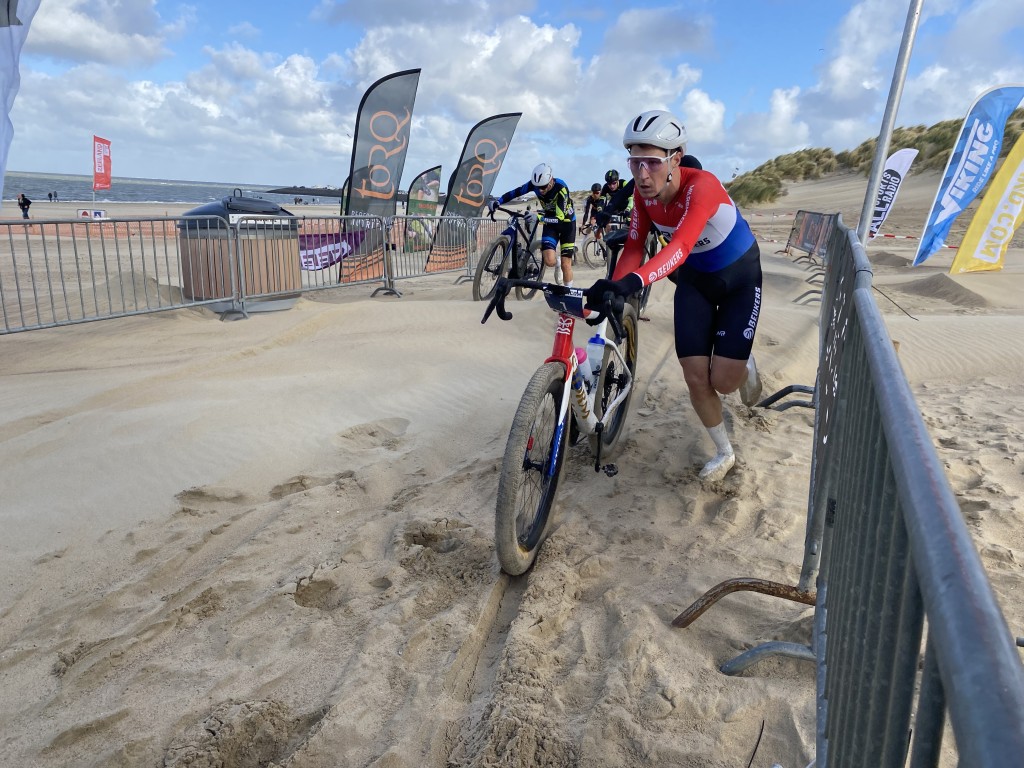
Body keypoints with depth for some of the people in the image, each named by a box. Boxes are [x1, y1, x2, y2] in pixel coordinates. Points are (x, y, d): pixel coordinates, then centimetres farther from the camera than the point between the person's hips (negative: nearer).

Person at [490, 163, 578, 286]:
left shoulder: (561, 188, -31)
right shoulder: (535, 183, -19)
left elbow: (560, 218, -37)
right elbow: (515, 192, -10)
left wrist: (539, 218, -50)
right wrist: (497, 202, -25)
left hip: (566, 222, -3)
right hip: (550, 221, 3)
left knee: (565, 264, -5)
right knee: (549, 262, -17)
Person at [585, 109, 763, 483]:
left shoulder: (701, 186, -35)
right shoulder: (643, 192, -17)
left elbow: (680, 247, -51)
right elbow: (634, 247, -17)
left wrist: (633, 282, -67)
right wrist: (612, 289, -35)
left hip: (739, 277, -4)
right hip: (695, 279, 5)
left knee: (723, 380, -7)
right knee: (695, 377, -2)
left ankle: (744, 365, 33)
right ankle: (724, 453, 22)